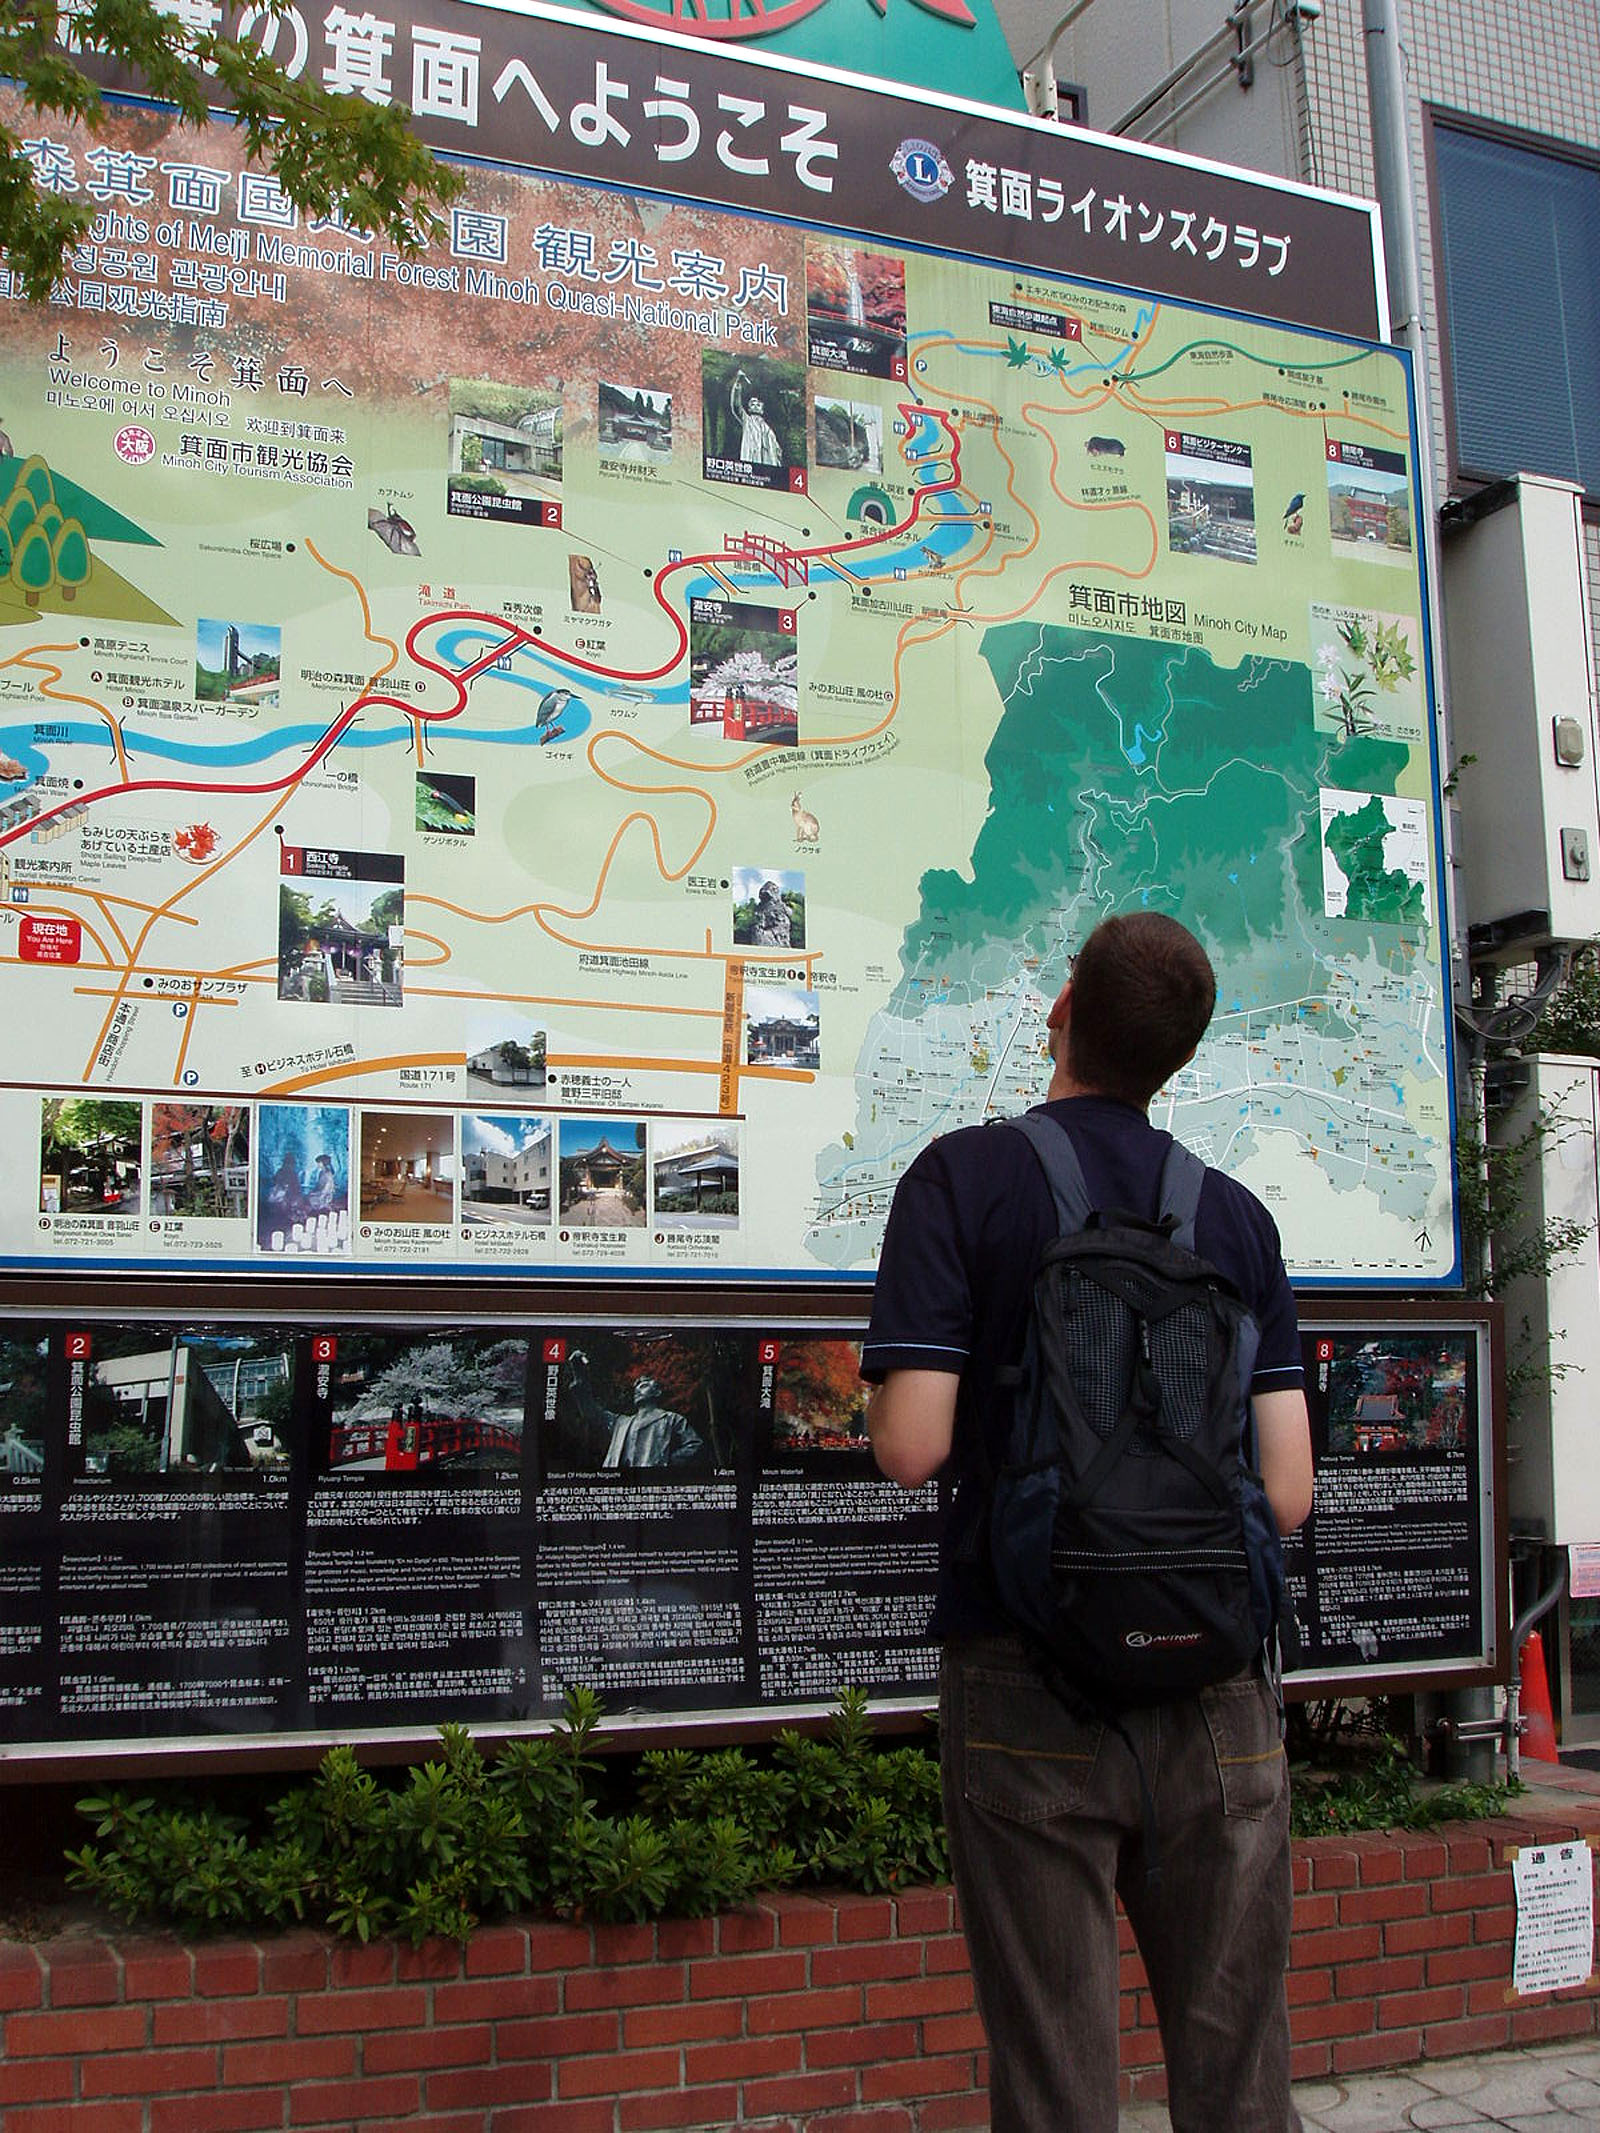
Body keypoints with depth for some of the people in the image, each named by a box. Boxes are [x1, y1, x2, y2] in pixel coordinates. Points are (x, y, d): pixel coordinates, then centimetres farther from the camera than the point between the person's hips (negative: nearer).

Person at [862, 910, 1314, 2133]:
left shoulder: (963, 1177, -5)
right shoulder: (1238, 1215, 5)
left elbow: (910, 1448, -14)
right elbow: (1287, 1494, 1)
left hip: (1028, 1677, -3)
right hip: (1212, 1680, 3)